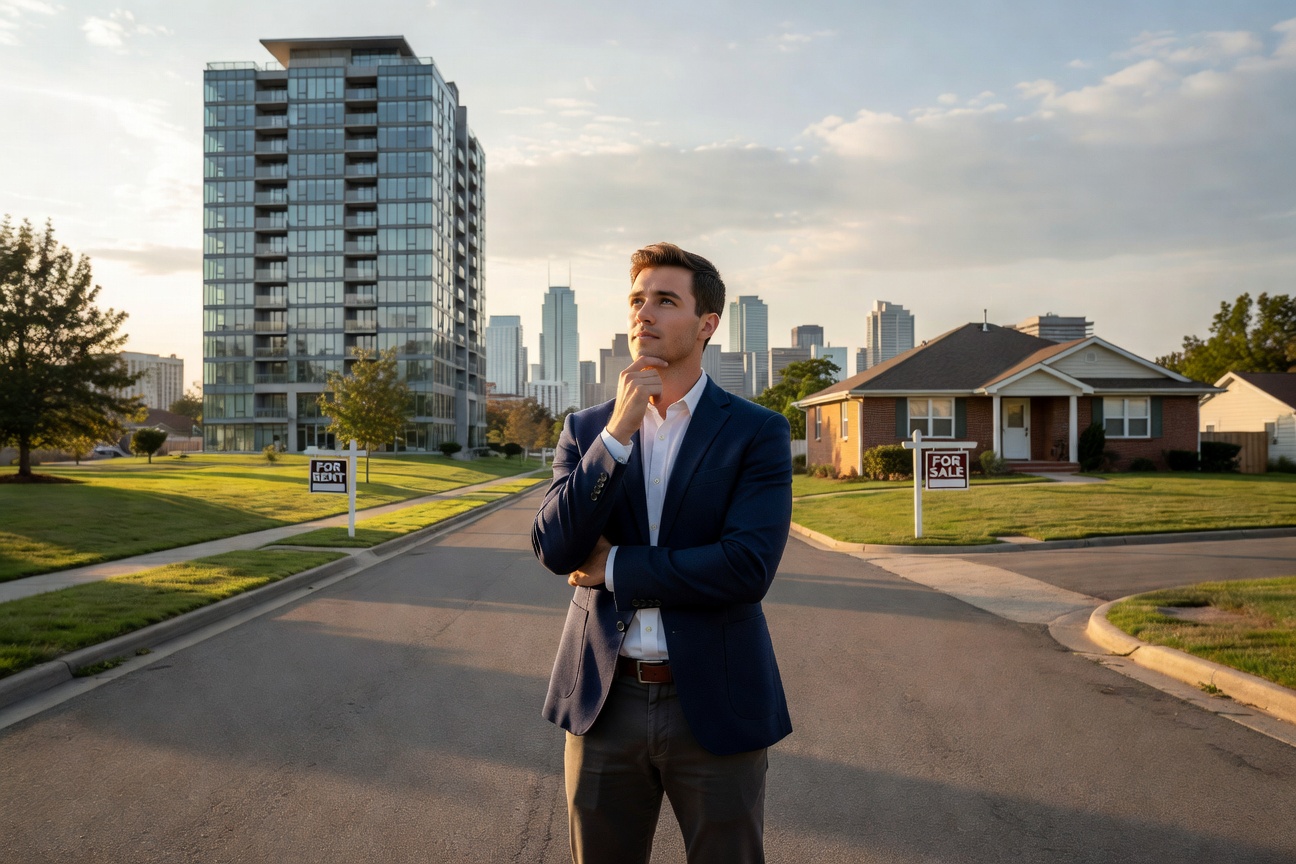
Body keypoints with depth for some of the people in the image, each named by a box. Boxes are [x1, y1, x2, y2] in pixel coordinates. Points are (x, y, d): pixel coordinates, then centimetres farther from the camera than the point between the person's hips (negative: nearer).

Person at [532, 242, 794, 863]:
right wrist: (617, 431, -19)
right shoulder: (585, 429, 3)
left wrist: (614, 567, -12)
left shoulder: (758, 433, -6)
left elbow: (748, 568, -18)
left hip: (714, 705, -2)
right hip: (605, 702, 3)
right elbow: (555, 550, -10)